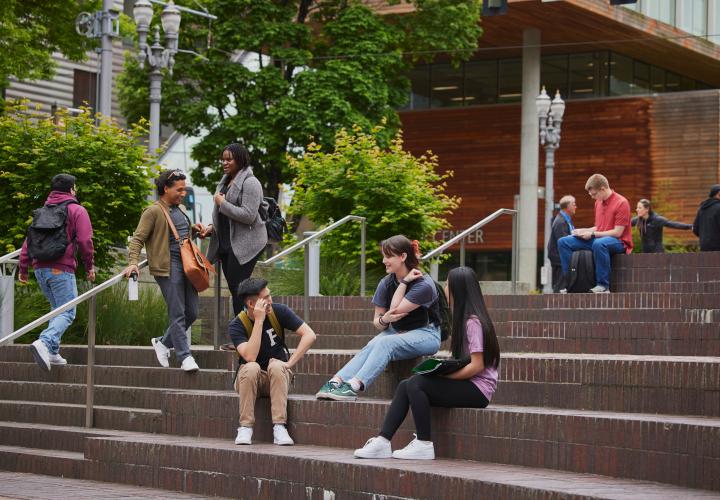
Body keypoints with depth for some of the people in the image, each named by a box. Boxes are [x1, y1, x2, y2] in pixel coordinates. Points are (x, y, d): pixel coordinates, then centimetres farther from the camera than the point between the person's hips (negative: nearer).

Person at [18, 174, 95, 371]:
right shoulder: (77, 211, -1)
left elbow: (29, 240, 13)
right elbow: (85, 241, -8)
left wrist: (23, 268, 16)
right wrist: (89, 266, 3)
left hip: (40, 268, 6)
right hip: (61, 269, -6)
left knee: (58, 309, 19)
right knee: (67, 313, -6)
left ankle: (53, 352, 10)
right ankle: (44, 343, -30)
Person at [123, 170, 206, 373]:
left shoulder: (180, 209, 17)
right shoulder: (154, 212, -7)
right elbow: (137, 239, -10)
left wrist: (194, 229, 13)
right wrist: (133, 262, -23)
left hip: (187, 265, 8)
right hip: (168, 267, -8)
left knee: (191, 313, 9)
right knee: (177, 314, -7)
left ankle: (163, 342, 26)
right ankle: (184, 357, -3)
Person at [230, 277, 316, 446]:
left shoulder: (279, 312, -8)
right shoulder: (237, 325, -13)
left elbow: (309, 335, -13)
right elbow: (250, 357, -29)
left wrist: (290, 363, -20)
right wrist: (259, 320, -28)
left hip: (278, 377, 1)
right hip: (249, 379, -1)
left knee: (275, 365, -32)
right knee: (252, 368, -34)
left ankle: (279, 427, -34)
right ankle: (245, 427, -29)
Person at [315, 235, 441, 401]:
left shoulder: (424, 285, -15)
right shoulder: (386, 284, 2)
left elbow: (395, 310, -20)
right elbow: (377, 321, 5)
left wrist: (404, 282, -16)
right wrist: (383, 320, -20)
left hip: (426, 334, -5)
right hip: (396, 332, 5)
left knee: (386, 342, -33)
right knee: (372, 345, -27)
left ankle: (354, 386, -46)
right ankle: (335, 382, -43)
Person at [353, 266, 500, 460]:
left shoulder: (473, 322, -14)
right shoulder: (464, 320, 17)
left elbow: (477, 366, -19)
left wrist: (444, 374, -17)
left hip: (478, 389, -9)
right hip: (465, 384, 9)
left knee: (415, 384, -22)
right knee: (405, 385, -4)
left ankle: (424, 445, -17)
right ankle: (382, 442, -12)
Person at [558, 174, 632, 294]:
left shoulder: (621, 203, -12)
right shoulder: (598, 202, 14)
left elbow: (617, 232, -17)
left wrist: (592, 234, -16)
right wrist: (584, 231, 3)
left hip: (619, 242, -8)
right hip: (598, 239, 8)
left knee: (598, 244, -44)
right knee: (563, 242, -4)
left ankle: (603, 286, -37)